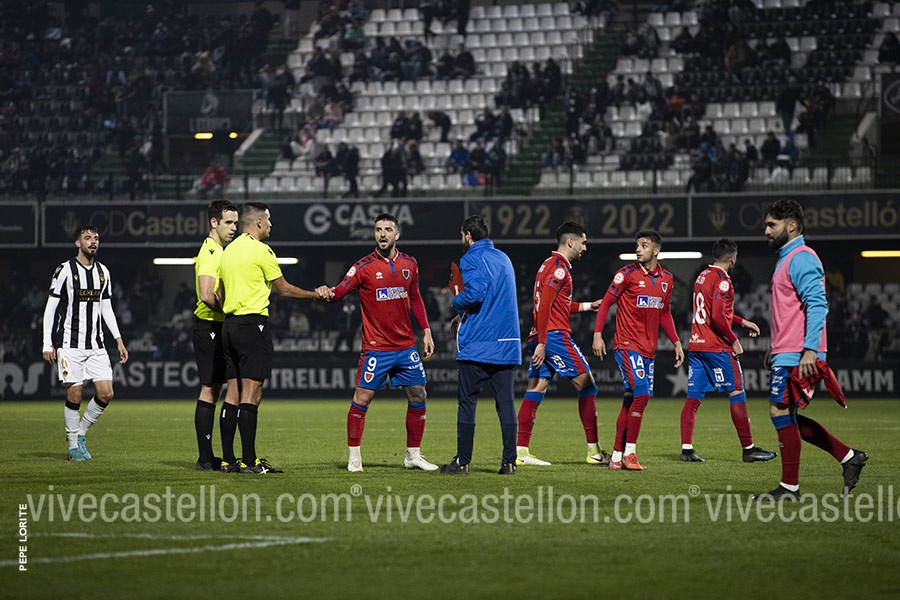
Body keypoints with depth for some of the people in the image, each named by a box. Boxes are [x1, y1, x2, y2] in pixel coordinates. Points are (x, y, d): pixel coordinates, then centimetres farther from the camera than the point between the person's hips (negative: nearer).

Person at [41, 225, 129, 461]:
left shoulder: (103, 271, 12)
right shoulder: (65, 270, -4)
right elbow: (50, 308, -2)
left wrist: (119, 340, 11)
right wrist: (48, 344, -7)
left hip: (96, 344, 5)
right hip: (70, 344, -5)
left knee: (106, 393, -4)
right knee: (75, 395, -5)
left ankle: (80, 433, 17)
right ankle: (73, 445, 9)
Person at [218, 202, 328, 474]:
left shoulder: (229, 250, 15)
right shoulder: (261, 250, -8)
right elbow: (284, 289, 0)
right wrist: (316, 295, 12)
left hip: (229, 326, 8)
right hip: (253, 324, -8)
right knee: (251, 394, -9)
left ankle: (228, 459, 8)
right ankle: (249, 460, -12)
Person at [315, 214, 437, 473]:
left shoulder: (409, 264, 7)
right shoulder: (364, 266, -6)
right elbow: (341, 290, -14)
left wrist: (426, 331, 14)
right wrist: (329, 293, -37)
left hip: (406, 346, 4)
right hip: (375, 347, -4)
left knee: (418, 397, 5)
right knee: (362, 398, -7)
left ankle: (413, 455, 18)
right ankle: (354, 457, 3)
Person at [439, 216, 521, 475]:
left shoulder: (472, 259, -6)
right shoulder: (504, 259, 18)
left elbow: (474, 292, -23)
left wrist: (457, 303, -2)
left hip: (477, 346, -6)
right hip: (507, 345, 6)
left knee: (467, 403, 0)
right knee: (506, 403, 4)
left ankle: (462, 462, 1)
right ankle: (509, 462, 1)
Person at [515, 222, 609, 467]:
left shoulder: (549, 265, 21)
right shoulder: (559, 267, -11)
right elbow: (544, 306, -19)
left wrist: (587, 306, 31)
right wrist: (542, 343, -22)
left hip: (540, 338, 10)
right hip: (555, 335, -10)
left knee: (536, 390, 5)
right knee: (587, 385, -3)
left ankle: (521, 451, -1)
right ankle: (594, 451, -1)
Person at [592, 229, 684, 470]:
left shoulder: (666, 279, 10)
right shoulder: (628, 274, -6)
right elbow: (606, 303, -3)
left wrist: (676, 342, 15)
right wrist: (598, 334, -12)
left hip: (648, 349, 6)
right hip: (627, 344, -6)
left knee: (631, 400, 7)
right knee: (641, 393, -17)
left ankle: (617, 456, 12)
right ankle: (629, 453, -10)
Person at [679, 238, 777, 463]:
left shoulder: (702, 276, 16)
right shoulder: (722, 280, -12)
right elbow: (718, 317, -22)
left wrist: (742, 322, 30)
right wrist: (734, 341, -13)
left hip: (695, 345, 8)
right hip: (717, 347, -8)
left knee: (693, 398, 4)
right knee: (737, 395, 0)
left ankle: (686, 449, -2)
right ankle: (748, 449, 3)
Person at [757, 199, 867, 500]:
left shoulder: (801, 258, -12)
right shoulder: (786, 258, 20)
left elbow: (816, 304, -21)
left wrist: (810, 349, -27)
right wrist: (775, 347, 28)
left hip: (797, 355, -10)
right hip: (786, 353, 10)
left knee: (780, 411, -8)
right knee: (786, 416, 10)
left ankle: (790, 487, -3)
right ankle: (849, 456, 14)